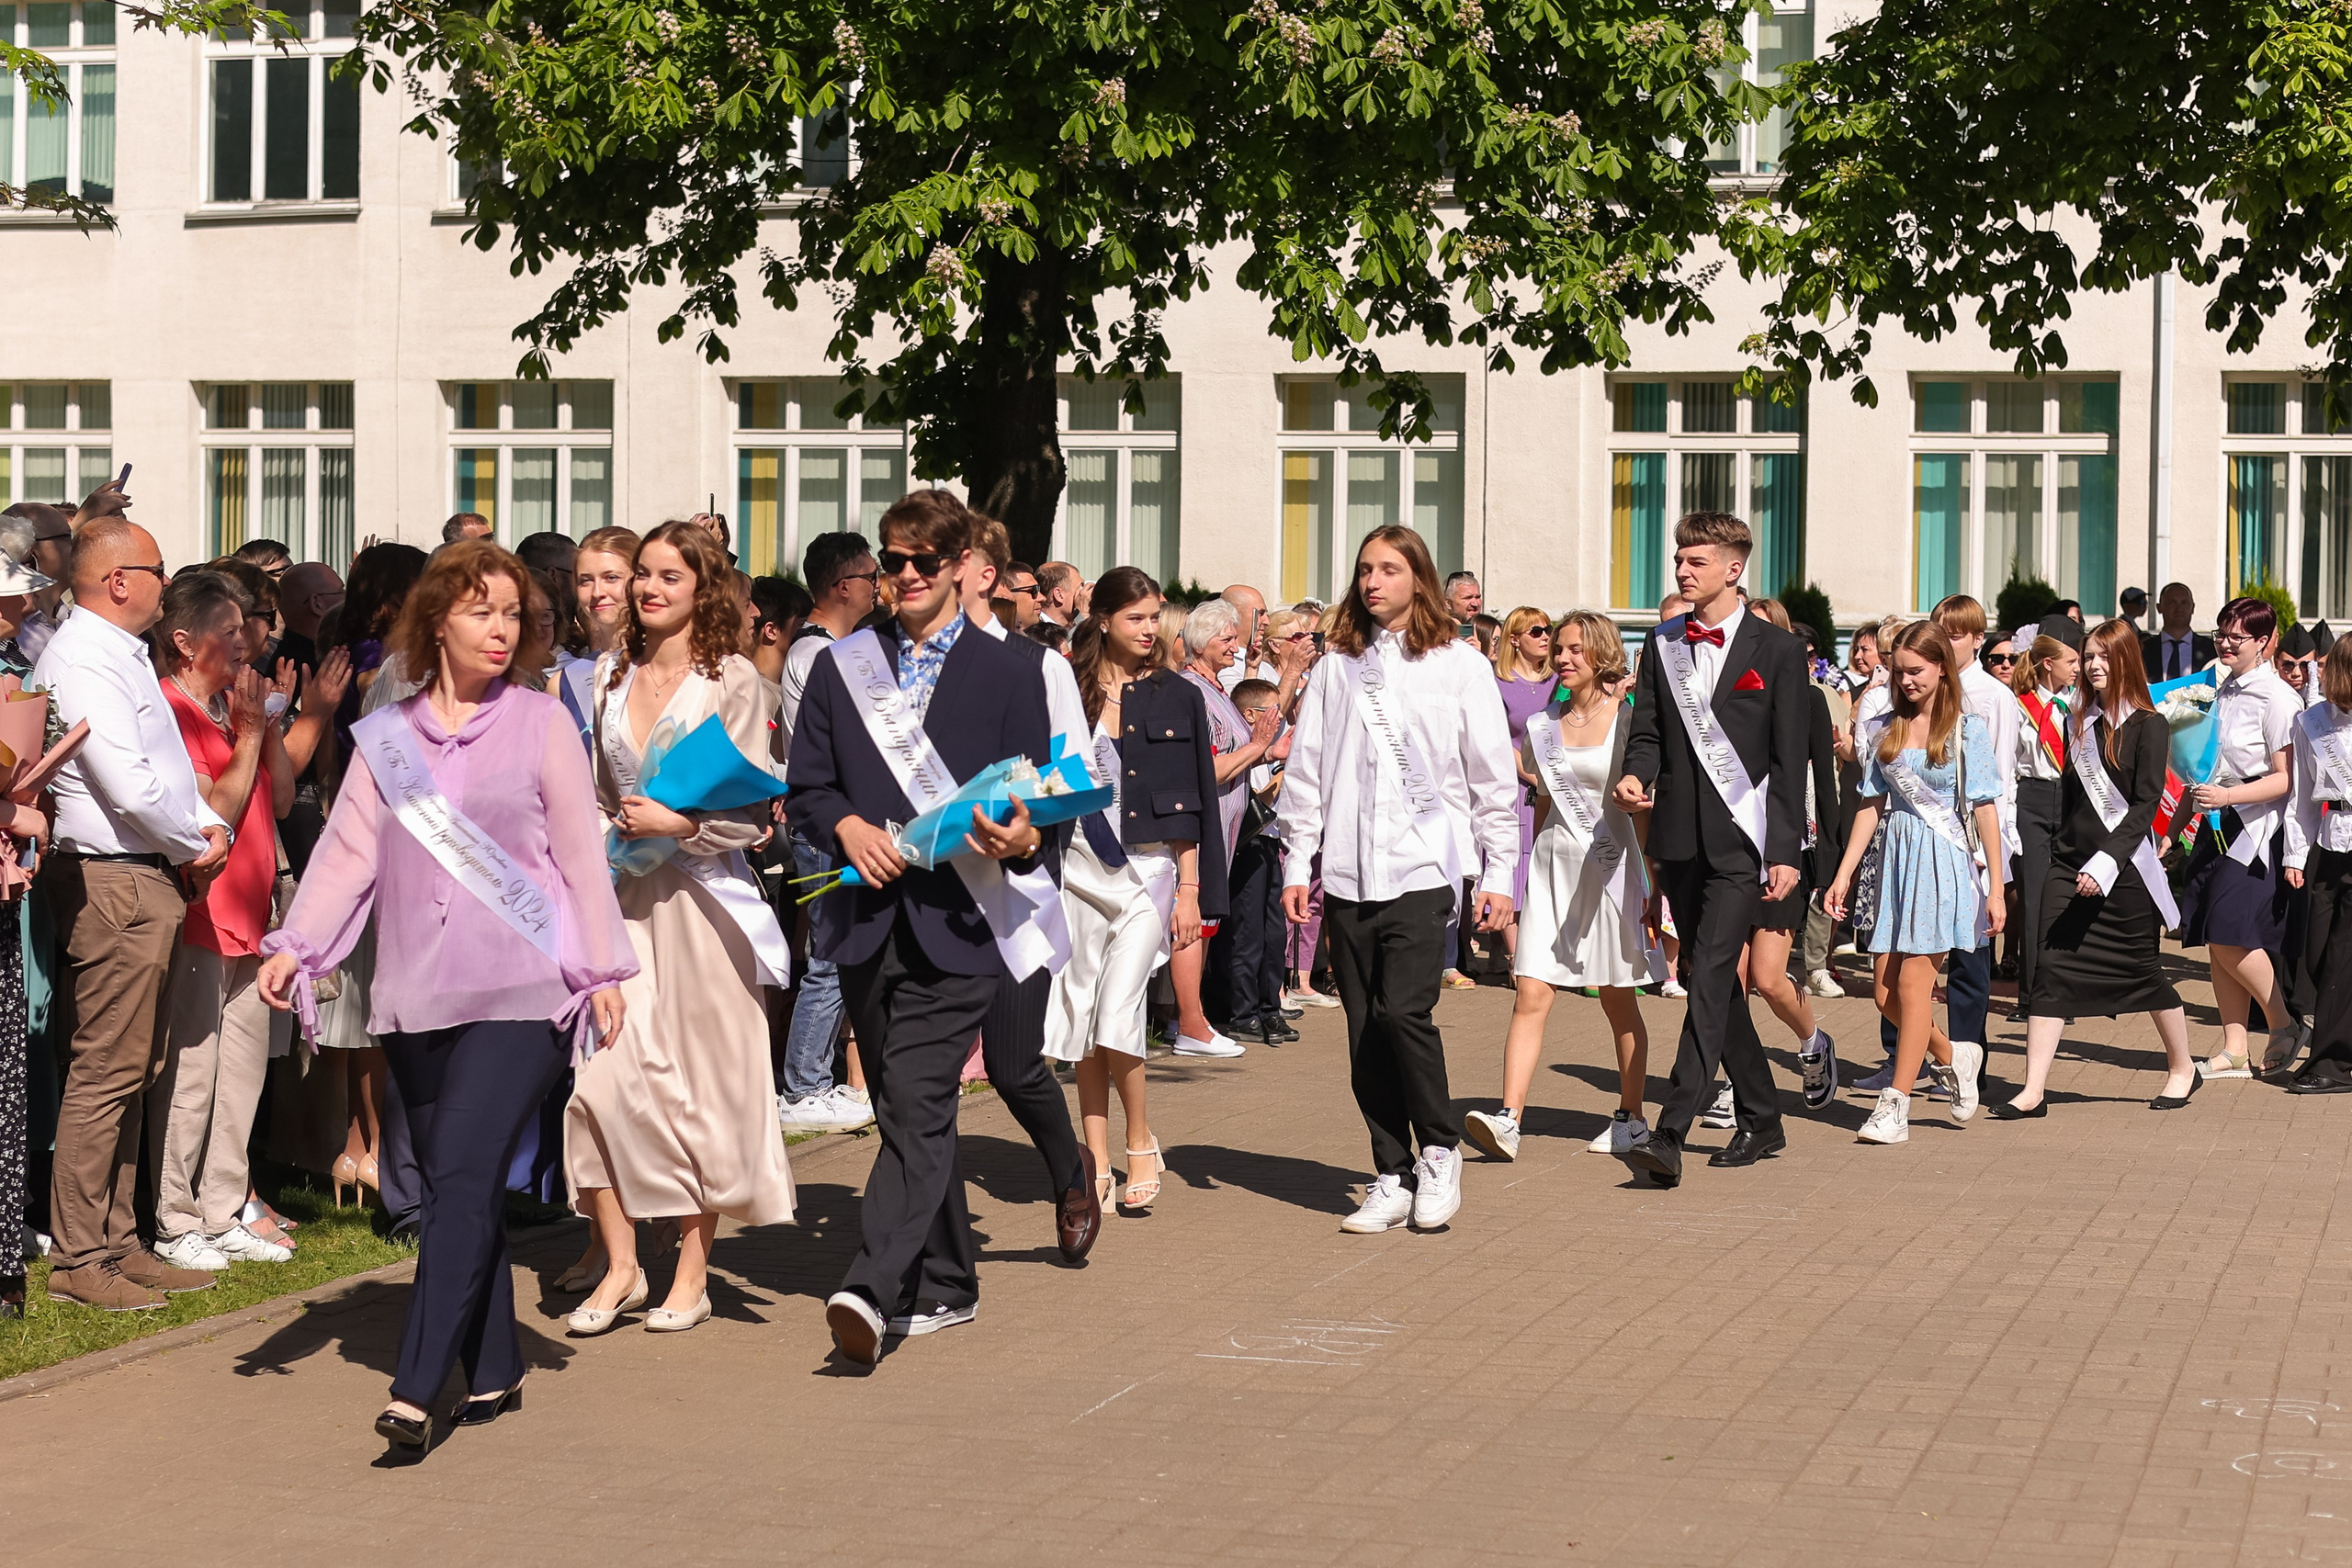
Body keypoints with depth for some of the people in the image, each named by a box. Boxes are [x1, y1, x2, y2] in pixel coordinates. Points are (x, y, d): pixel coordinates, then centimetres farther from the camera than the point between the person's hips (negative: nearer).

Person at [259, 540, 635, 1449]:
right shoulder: (385, 736, 11)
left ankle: (415, 1391, -19)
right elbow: (347, 851, 8)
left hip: (520, 991, -4)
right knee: (451, 1189, 6)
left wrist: (605, 969, 3)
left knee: (463, 1180, -15)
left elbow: (581, 853, 5)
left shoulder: (542, 723, 4)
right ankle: (492, 1375, 16)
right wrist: (294, 946, -4)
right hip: (417, 992, 4)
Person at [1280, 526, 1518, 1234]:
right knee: (1365, 1029, 3)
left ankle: (1440, 1151, 4)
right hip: (1348, 875, 4)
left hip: (1423, 867, -3)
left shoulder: (1460, 666, 3)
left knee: (1403, 1011, -17)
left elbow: (1494, 777, 5)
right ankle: (1392, 1176, 13)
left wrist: (1499, 873, 2)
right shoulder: (1336, 667, 11)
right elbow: (1305, 770, 13)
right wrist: (1297, 864, 8)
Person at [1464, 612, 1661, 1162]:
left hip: (1610, 863, -3)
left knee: (1618, 1002, 6)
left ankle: (1631, 1116, 20)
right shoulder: (1540, 725, 9)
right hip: (1553, 863, 3)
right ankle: (1508, 1120, -16)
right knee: (1531, 997, -8)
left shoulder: (1626, 722, -3)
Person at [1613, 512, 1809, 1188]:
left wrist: (1786, 851, -8)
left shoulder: (1776, 649, -2)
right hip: (1681, 835, 6)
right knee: (1713, 981, 13)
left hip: (1741, 836, -6)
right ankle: (1761, 1119, 27)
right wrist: (1636, 775, -11)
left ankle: (1671, 1134, -21)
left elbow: (1790, 757, -3)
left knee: (1709, 981, -14)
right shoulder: (1662, 645, 11)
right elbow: (1647, 731, 13)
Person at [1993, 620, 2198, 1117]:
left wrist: (2105, 863, -21)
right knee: (2052, 970, -5)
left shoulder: (2148, 727, -6)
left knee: (2143, 970, 7)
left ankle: (2182, 1067, 30)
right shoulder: (2079, 723, 12)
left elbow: (2145, 805, -12)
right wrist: (2061, 855, 12)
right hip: (2069, 865, 5)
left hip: (2125, 869, -5)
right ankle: (2033, 1091, -8)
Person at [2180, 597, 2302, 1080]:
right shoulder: (2224, 692, 14)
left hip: (2255, 826, -8)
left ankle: (2283, 1025, 5)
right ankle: (2234, 1050, 9)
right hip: (2215, 825, 8)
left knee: (2231, 935, -14)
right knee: (2217, 943, 4)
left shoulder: (2277, 699, -10)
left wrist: (2228, 796, -24)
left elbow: (2287, 779, -15)